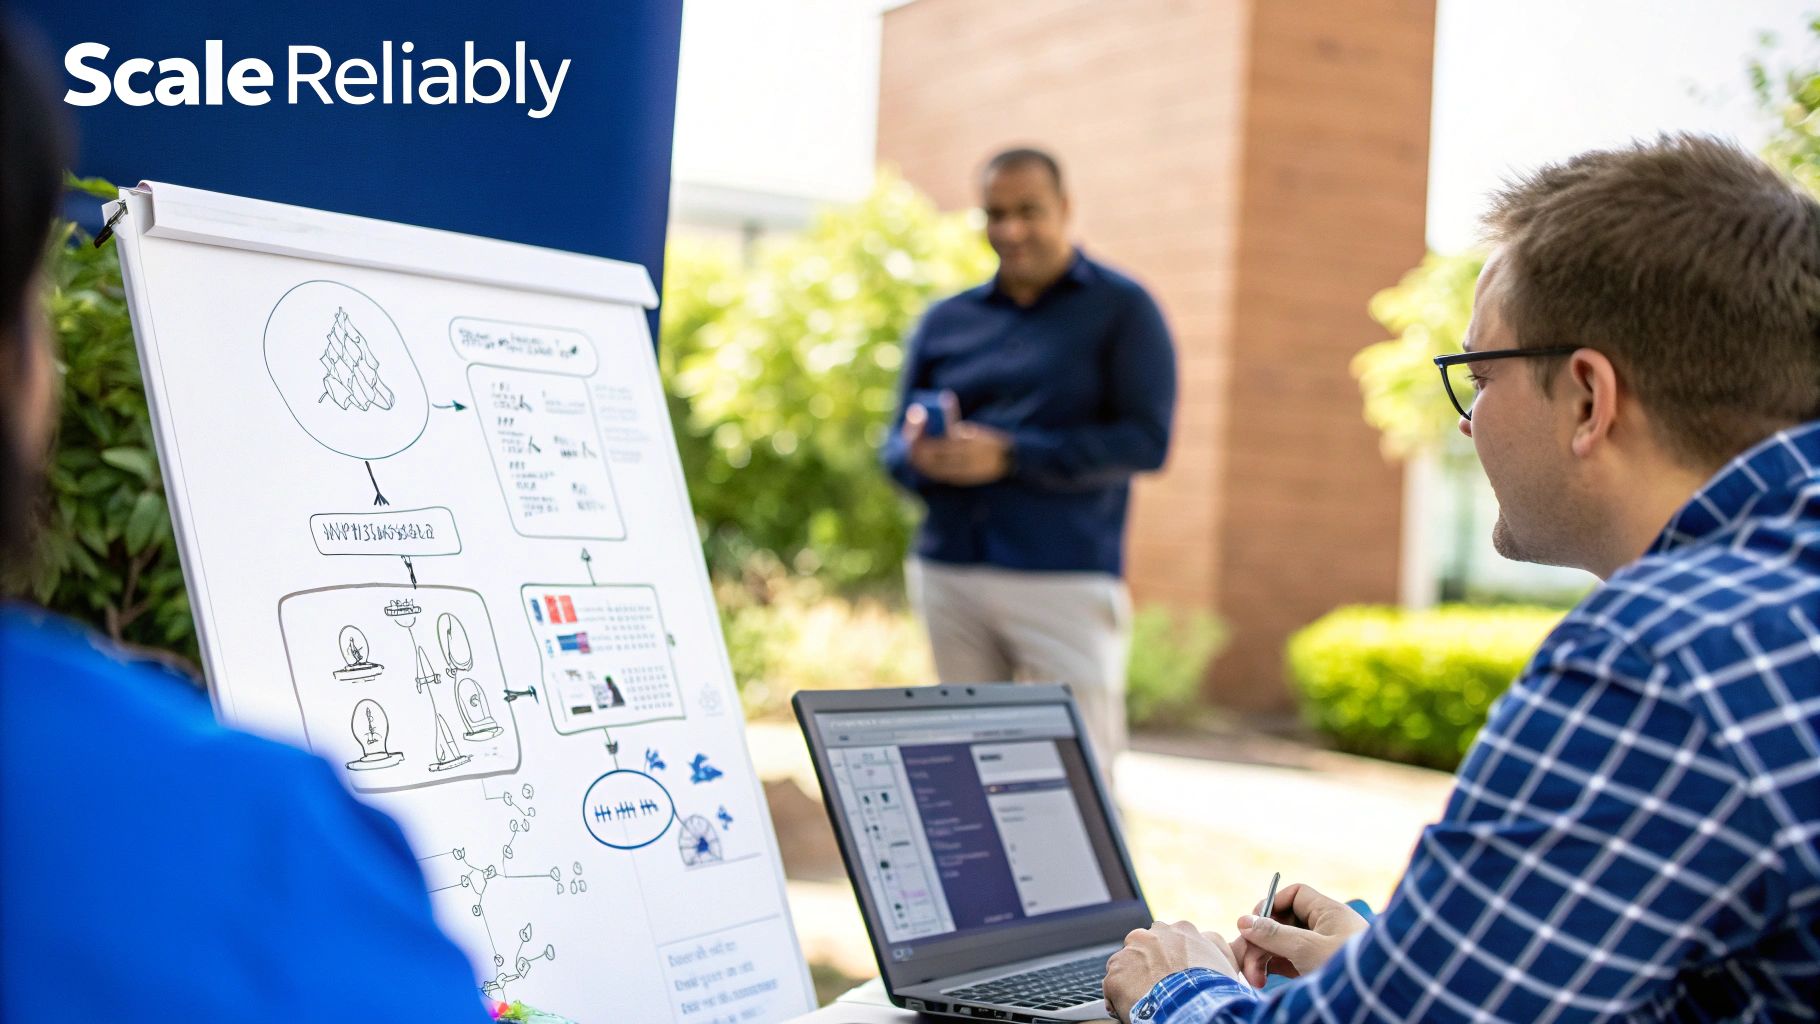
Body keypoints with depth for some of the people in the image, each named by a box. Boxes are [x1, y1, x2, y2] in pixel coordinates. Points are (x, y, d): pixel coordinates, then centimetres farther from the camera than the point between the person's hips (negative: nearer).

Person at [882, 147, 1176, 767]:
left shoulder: (1121, 308, 3)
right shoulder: (946, 321, 16)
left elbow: (1145, 439, -8)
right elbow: (897, 443, 17)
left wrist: (1006, 455, -15)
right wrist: (921, 456, -10)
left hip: (1065, 580, -4)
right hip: (947, 575, 5)